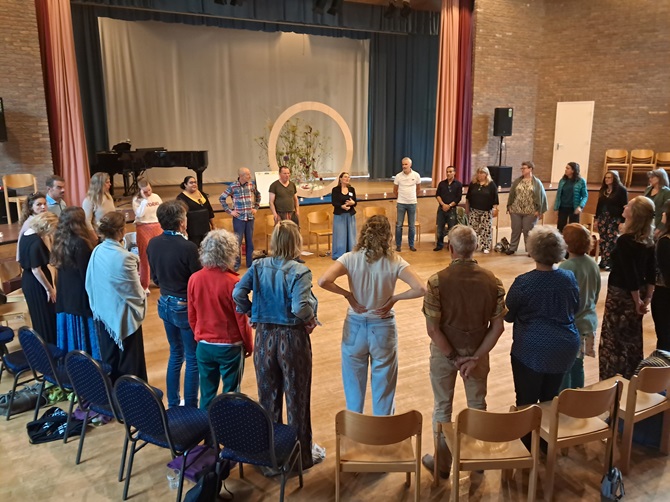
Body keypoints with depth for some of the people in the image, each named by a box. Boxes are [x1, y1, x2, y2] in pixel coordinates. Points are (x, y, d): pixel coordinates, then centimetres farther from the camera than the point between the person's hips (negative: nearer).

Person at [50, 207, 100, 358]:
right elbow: (86, 274, -17)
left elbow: (61, 268, 12)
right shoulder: (80, 243, -20)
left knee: (71, 335, 15)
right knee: (86, 335, 2)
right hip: (81, 296, -7)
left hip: (65, 296, 8)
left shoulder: (59, 241, 4)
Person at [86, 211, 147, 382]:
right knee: (130, 364, 8)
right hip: (123, 316, -7)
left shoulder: (96, 251, -4)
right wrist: (143, 296, 5)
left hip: (103, 314, 7)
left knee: (109, 360, 20)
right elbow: (136, 292, -17)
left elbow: (89, 284, 6)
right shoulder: (124, 257, -24)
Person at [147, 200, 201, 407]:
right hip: (185, 307, -7)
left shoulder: (153, 244, -3)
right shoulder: (187, 247, -25)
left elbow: (155, 277, 8)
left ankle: (173, 404, 31)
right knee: (193, 359, 7)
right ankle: (190, 408, 15)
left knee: (175, 354, 22)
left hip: (165, 304, 7)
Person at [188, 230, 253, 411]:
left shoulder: (194, 279, -7)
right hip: (230, 346, -4)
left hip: (204, 346, 4)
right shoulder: (233, 282, -20)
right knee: (230, 393, 12)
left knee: (207, 394, 17)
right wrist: (249, 345, 3)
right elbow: (242, 319, -12)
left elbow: (191, 316, 3)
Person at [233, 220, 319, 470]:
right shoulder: (299, 271, -17)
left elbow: (238, 293, -13)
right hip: (292, 339, -4)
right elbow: (300, 307, -29)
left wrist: (252, 313, 2)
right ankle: (302, 455, 26)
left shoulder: (258, 266, -3)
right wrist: (311, 319, -9)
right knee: (297, 400, 11)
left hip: (264, 337, 4)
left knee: (268, 399, 18)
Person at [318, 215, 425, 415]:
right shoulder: (394, 262, -12)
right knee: (383, 386, 17)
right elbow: (420, 289, -21)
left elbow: (323, 281, -24)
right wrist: (394, 298, -10)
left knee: (354, 384, 19)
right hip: (383, 328, -1)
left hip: (355, 327, 1)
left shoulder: (350, 259, -11)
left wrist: (348, 294, -11)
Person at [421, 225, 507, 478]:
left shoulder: (437, 281, -21)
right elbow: (498, 326, -10)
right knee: (477, 405, 22)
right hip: (478, 351, 2)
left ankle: (443, 462, 29)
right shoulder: (492, 281, -11)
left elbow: (432, 329, -21)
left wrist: (453, 357, -11)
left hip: (444, 351, -2)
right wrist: (475, 357, -9)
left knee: (443, 407, 16)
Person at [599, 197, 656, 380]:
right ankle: (631, 378, 32)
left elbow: (630, 274, -22)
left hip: (621, 294, -8)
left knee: (612, 339, 3)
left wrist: (637, 301, -13)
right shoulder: (648, 240, 0)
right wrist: (647, 298, 6)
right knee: (633, 337, 19)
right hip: (639, 294, 8)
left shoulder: (625, 241, -22)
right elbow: (651, 272, 3)